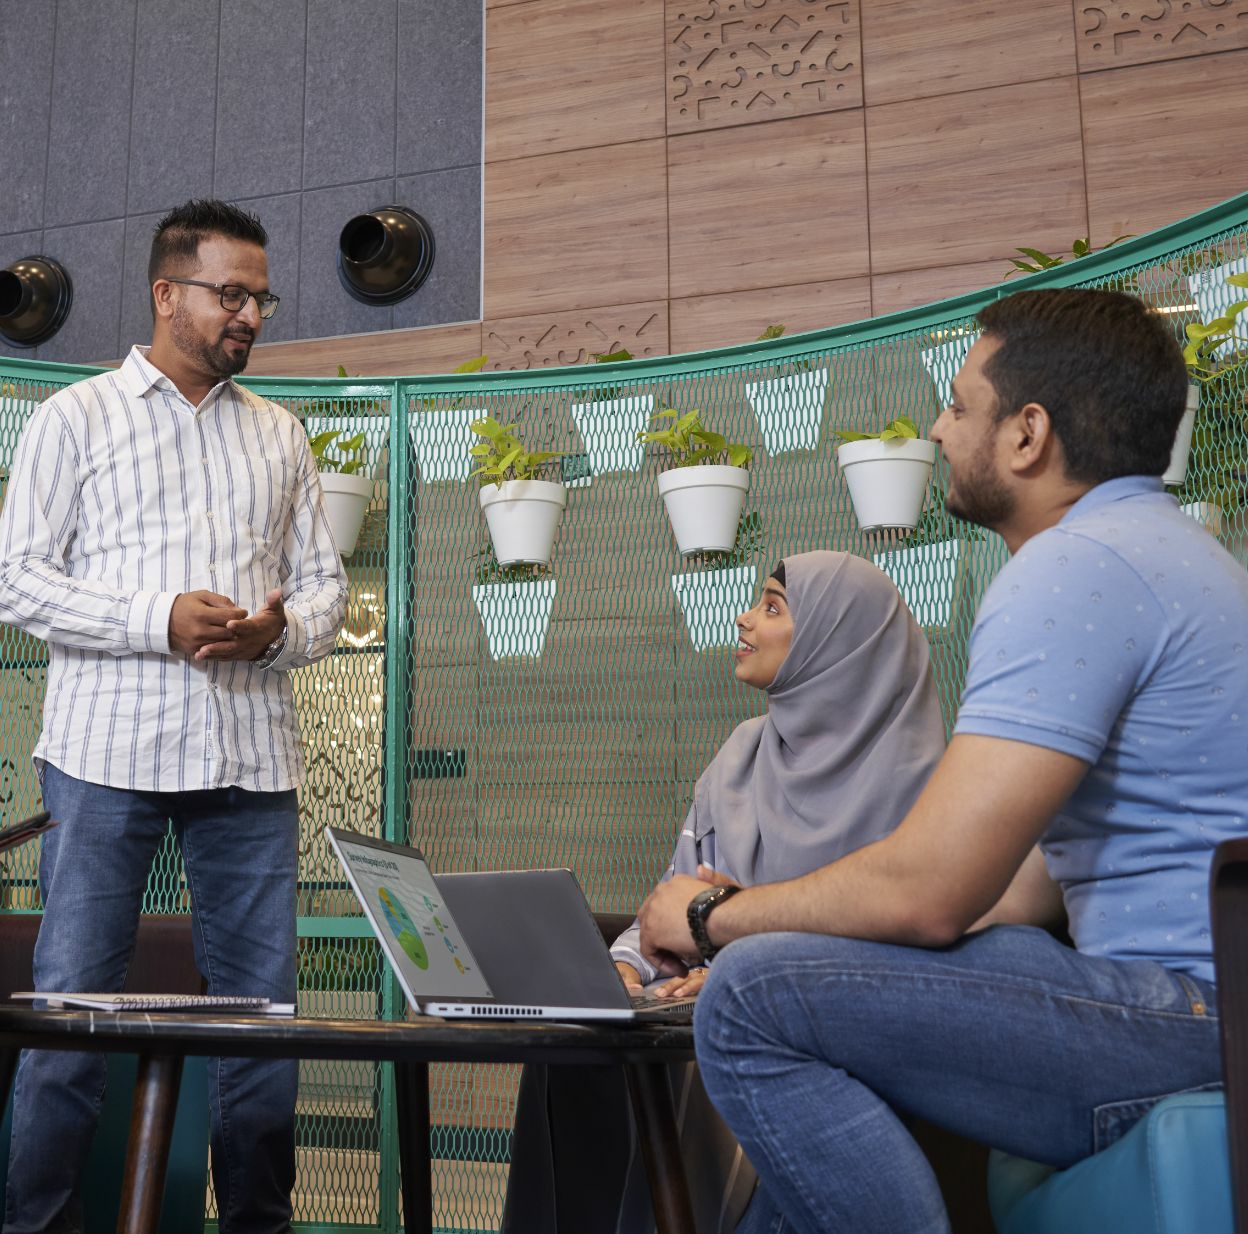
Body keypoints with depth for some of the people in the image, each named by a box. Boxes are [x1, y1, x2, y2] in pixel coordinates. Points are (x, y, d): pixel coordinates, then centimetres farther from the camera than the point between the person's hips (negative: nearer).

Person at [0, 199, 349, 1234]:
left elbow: (325, 583, 16)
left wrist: (281, 629, -7)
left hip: (252, 756, 4)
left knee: (263, 1005, 5)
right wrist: (161, 619, -15)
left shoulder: (281, 435, 17)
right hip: (110, 752, -3)